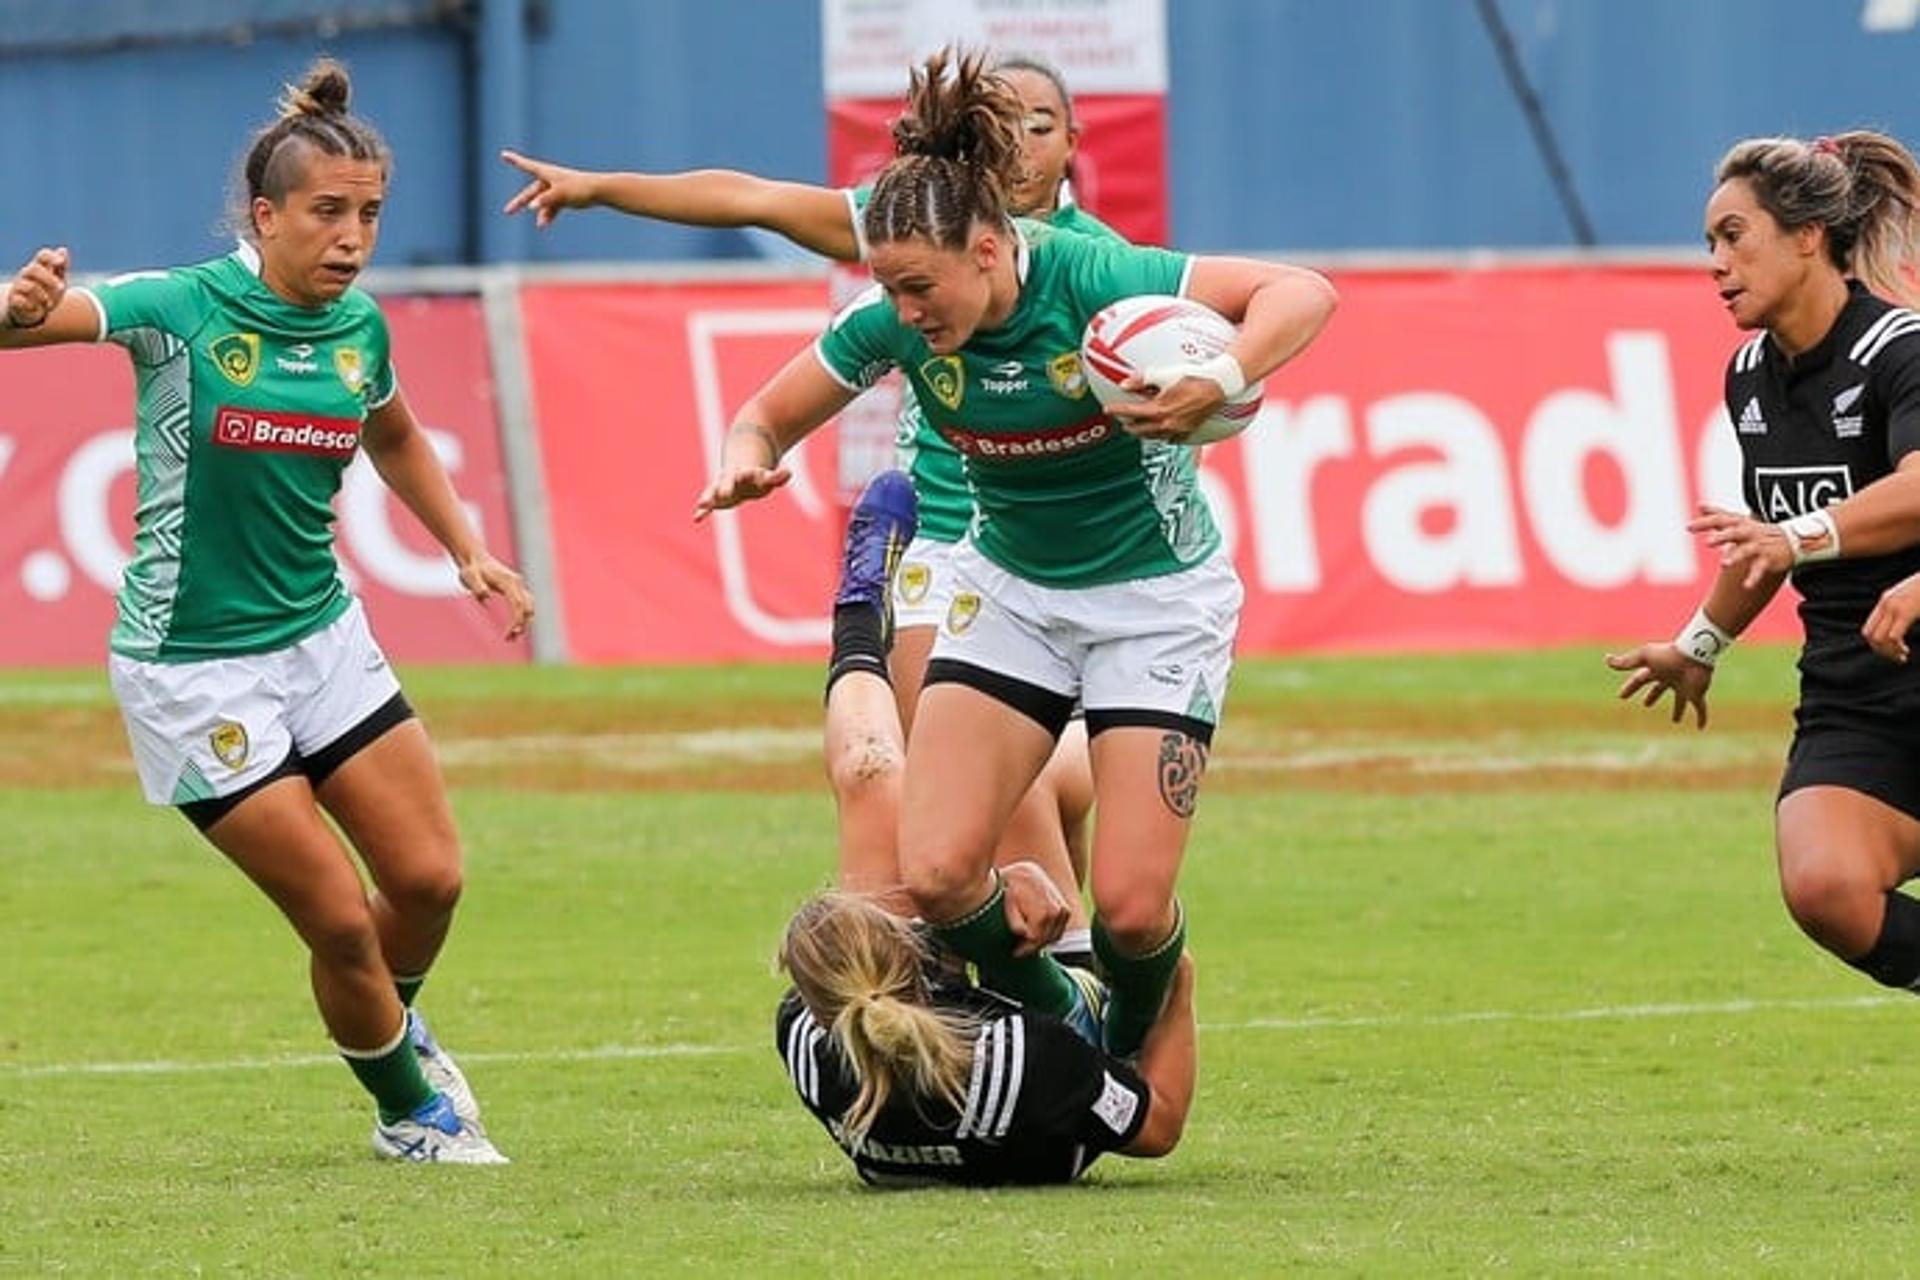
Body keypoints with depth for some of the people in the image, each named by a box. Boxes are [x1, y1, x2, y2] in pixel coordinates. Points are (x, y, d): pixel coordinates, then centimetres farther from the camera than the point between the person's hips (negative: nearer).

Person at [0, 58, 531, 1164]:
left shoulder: (358, 323, 1)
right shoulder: (183, 309, -18)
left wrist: (468, 549, 14)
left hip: (323, 637, 6)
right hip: (195, 671, -6)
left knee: (429, 877, 1)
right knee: (340, 919, -6)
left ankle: (394, 1024, 35)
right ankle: (410, 1109, 19)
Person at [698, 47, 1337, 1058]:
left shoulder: (1091, 280, -27)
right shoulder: (892, 322, -14)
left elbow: (1303, 294, -29)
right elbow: (768, 416, 0)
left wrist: (1217, 384, -48)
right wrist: (746, 461, -25)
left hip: (1156, 599, -4)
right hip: (1008, 589, 4)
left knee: (1130, 905, -14)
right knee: (936, 874, -14)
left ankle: (1128, 1062, 21)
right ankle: (1055, 1031, 16)